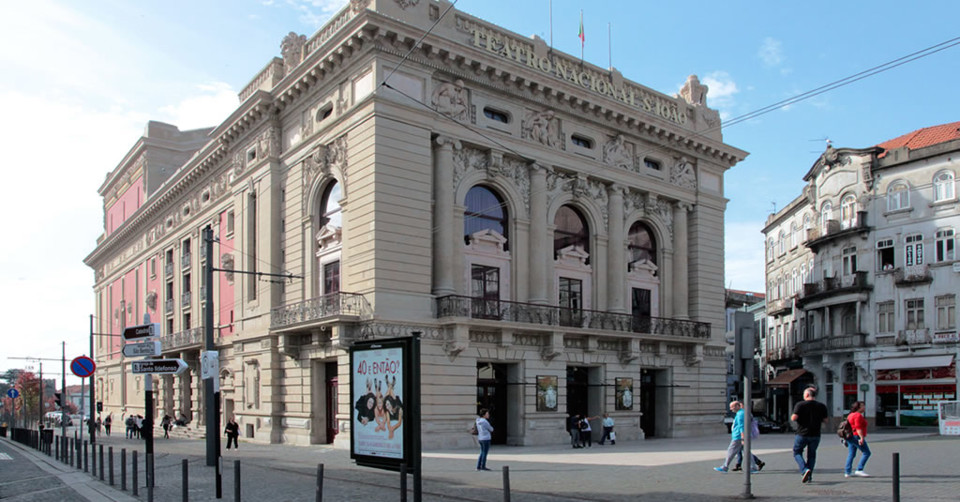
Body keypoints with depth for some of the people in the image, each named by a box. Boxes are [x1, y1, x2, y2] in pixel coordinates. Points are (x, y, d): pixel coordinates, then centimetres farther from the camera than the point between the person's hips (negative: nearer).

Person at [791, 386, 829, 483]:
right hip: (815, 435, 3)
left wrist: (792, 417, 6)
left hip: (802, 434, -3)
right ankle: (809, 476, 15)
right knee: (811, 454, 16)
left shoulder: (800, 405, -9)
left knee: (797, 452, 10)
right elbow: (825, 420, 7)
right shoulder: (822, 406, 2)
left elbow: (794, 418, -16)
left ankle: (804, 470, -13)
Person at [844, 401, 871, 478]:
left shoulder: (851, 415, 18)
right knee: (866, 453, -4)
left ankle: (847, 472, 7)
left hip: (850, 437, 10)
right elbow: (858, 427, -21)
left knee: (851, 454, 9)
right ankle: (859, 470, -10)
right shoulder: (858, 415, -12)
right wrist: (862, 437, -23)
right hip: (856, 436, -10)